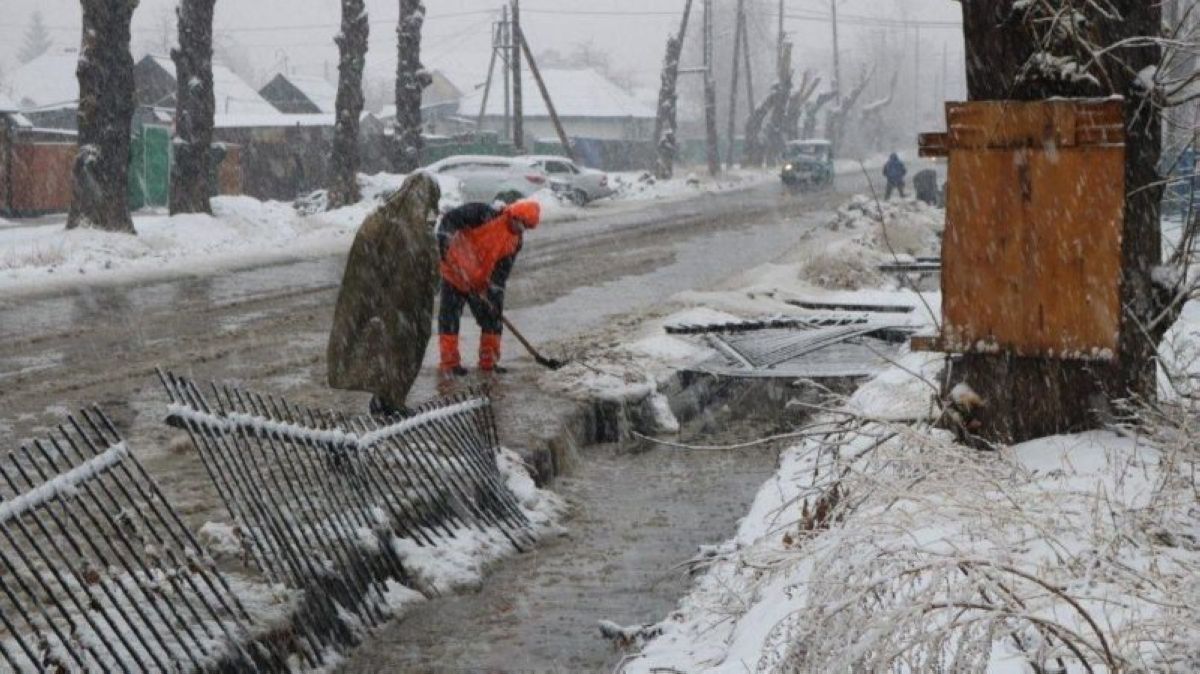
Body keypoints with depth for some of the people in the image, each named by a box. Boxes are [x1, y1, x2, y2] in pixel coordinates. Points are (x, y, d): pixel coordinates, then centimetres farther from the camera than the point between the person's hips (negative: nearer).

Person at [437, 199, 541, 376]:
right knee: (450, 317, -5)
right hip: (454, 273, -6)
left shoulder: (516, 241, -4)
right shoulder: (483, 214, -21)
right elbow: (450, 218, -19)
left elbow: (502, 271, -6)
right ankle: (449, 363, 0)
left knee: (492, 318, 5)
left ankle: (489, 361, 15)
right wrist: (444, 240, -27)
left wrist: (496, 294, -14)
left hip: (481, 283, 6)